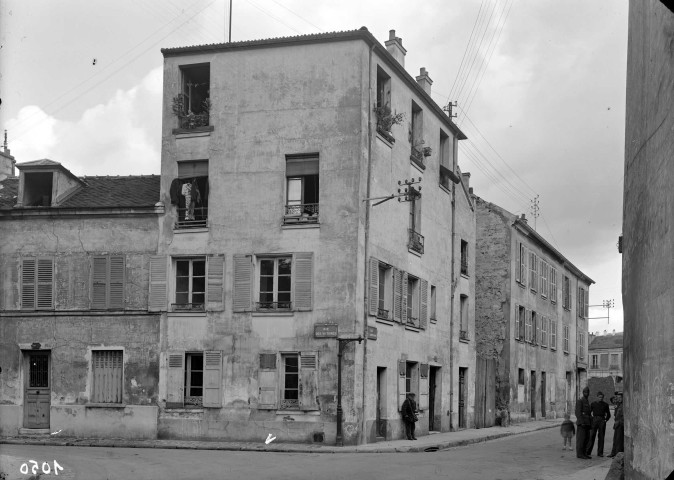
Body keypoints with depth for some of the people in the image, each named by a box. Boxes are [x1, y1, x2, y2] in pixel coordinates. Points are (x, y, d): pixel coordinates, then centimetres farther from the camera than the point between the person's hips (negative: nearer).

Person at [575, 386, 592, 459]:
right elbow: (578, 412, -16)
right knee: (581, 438, -8)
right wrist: (581, 422, -22)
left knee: (586, 438, 8)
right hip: (581, 423, -9)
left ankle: (584, 453, 12)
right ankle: (579, 454, -6)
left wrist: (589, 423, 19)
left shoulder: (587, 401, 18)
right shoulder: (580, 401, -10)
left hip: (587, 423, 9)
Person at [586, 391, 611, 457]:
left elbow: (608, 414, 18)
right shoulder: (593, 404, 5)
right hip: (594, 421, -1)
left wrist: (606, 420, 6)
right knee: (592, 436, -5)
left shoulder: (605, 405, 8)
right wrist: (591, 419, 2)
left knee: (601, 437, 1)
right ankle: (588, 452, -3)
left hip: (602, 421, 1)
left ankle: (600, 453, 5)